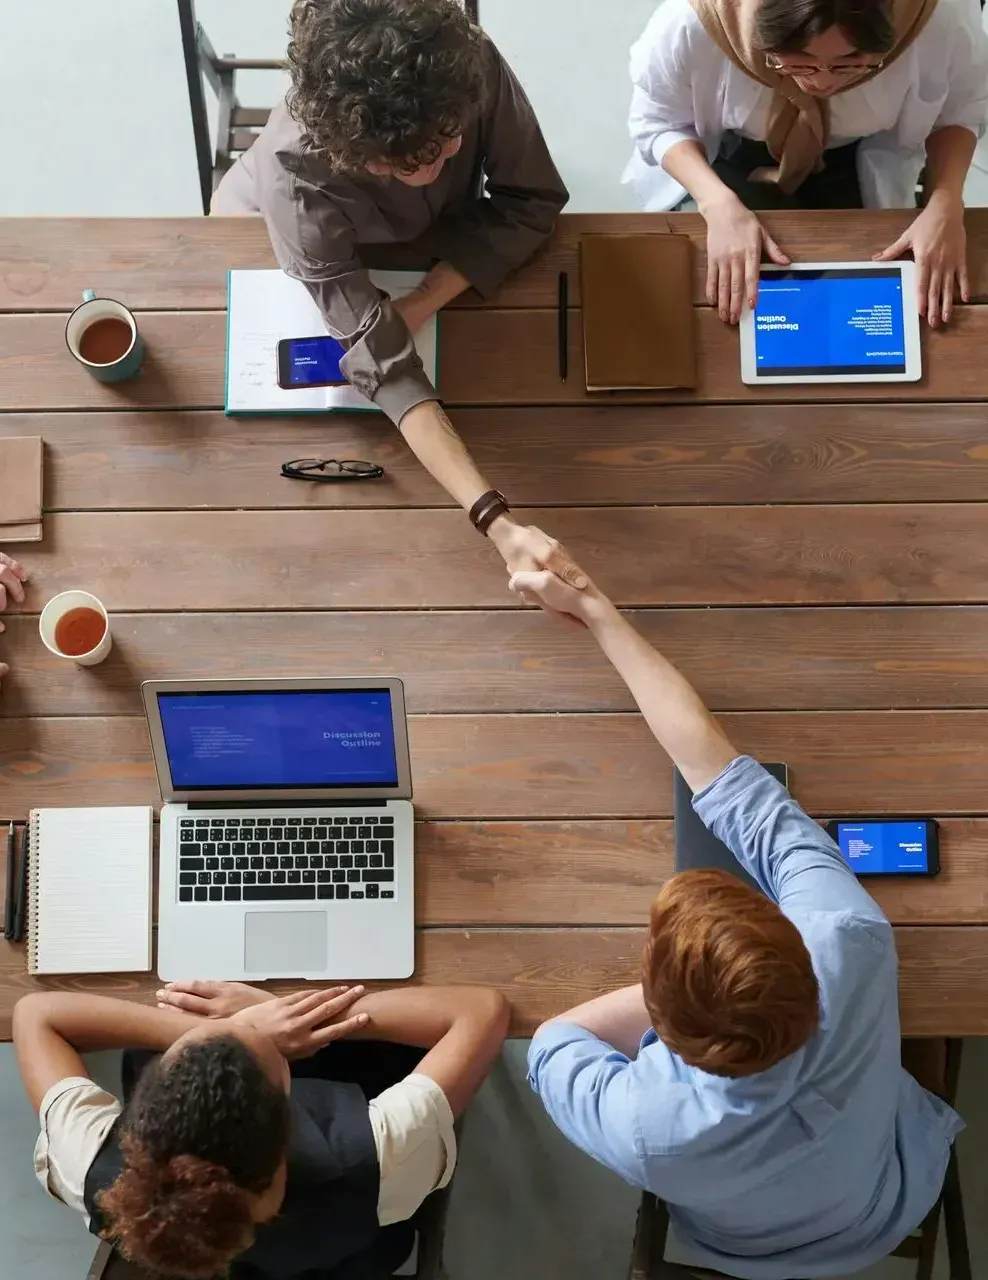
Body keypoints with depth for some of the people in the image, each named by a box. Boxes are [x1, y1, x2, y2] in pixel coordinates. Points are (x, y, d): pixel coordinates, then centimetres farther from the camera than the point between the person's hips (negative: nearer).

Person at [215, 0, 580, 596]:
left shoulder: (474, 66, -41)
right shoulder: (295, 176, -47)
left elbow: (533, 201, -26)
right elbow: (386, 363, -50)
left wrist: (422, 303, -39)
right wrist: (498, 523, -60)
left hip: (432, 237, 3)